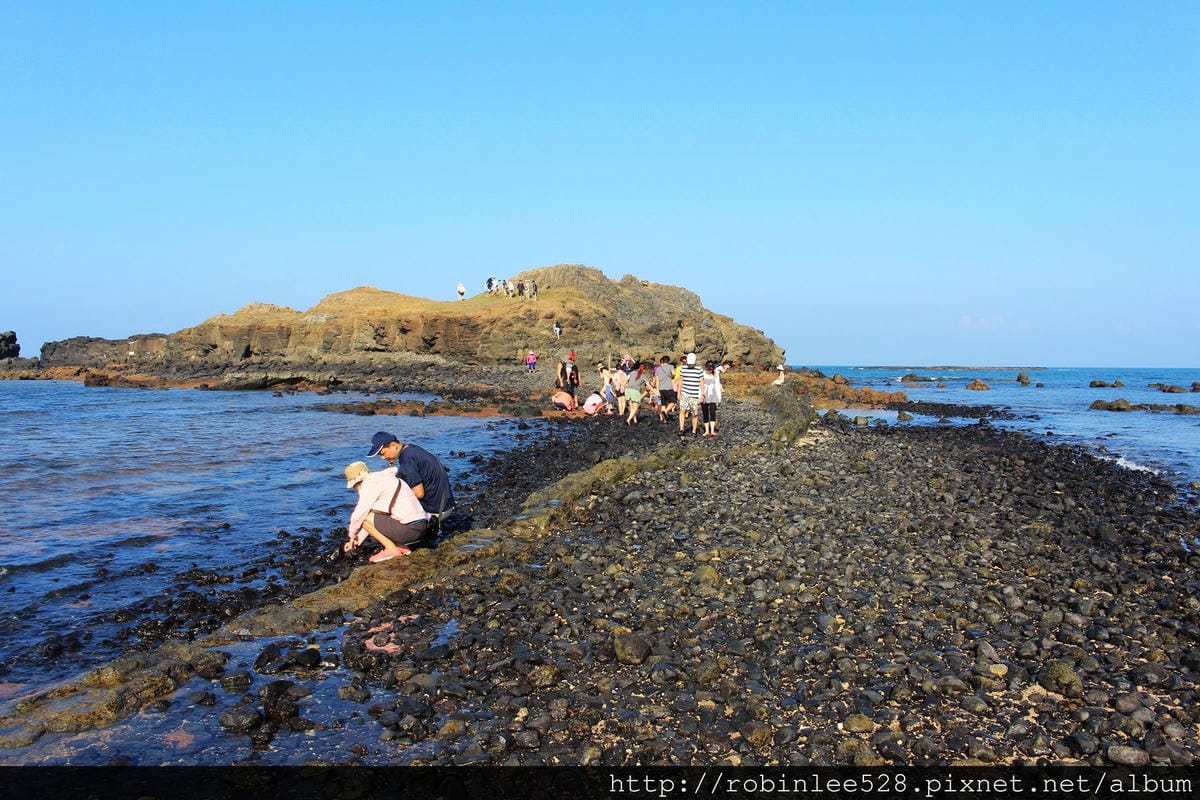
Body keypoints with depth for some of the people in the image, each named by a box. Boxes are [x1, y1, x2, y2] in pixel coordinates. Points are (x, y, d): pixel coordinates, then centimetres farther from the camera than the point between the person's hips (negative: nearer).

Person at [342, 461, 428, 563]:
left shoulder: (371, 483, -7)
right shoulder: (380, 480, 22)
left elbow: (359, 514, -7)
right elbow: (372, 520, 25)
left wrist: (352, 535, 12)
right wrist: (356, 542, 26)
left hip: (410, 529, -10)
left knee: (363, 516, -4)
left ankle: (391, 548, -2)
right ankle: (401, 547, 11)